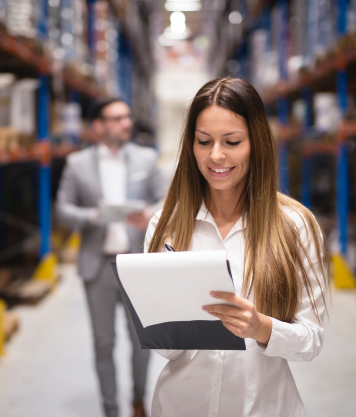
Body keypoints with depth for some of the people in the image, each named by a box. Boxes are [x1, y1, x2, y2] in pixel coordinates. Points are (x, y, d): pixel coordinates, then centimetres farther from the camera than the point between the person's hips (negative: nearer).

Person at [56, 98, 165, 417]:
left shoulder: (146, 159, 5)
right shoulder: (78, 163, 2)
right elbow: (63, 208, 2)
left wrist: (151, 215, -17)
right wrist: (92, 216, -16)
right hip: (98, 265, -1)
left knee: (142, 339, 9)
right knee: (104, 343, 7)